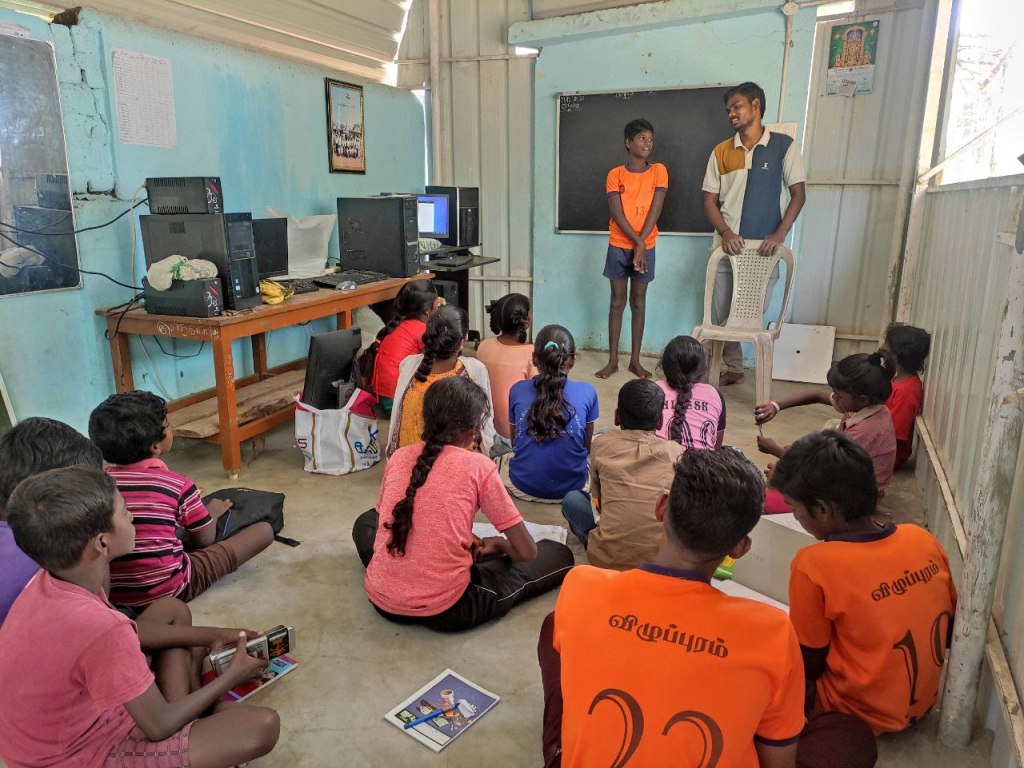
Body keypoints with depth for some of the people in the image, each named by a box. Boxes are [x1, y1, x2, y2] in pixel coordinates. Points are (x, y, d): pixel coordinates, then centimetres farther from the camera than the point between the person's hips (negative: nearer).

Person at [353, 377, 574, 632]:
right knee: (558, 555, 10)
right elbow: (527, 551, -5)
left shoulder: (399, 457, 3)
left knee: (367, 520, 36)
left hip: (382, 600, 5)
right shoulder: (479, 467, -9)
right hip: (444, 610, -5)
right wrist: (498, 545, 18)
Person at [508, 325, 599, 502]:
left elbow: (515, 443, 8)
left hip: (522, 487, 3)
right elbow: (587, 446, 5)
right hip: (570, 487, -2)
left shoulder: (517, 390, -6)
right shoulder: (587, 392, -9)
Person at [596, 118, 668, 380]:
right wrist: (637, 242, -16)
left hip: (646, 246, 0)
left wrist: (640, 245, -14)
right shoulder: (615, 175, 0)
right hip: (618, 247, 0)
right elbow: (617, 214, -8)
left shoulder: (658, 171, 2)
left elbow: (655, 210, -7)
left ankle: (635, 360, 12)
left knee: (638, 301, 5)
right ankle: (613, 360, 9)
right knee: (617, 301, 3)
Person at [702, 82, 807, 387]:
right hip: (727, 246, 2)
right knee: (725, 315, 5)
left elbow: (798, 194, 0)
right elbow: (710, 201, 6)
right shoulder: (721, 152, 7)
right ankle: (732, 368, 20)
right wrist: (725, 232, -11)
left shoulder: (783, 145, 1)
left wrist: (780, 234, -14)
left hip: (764, 247, -2)